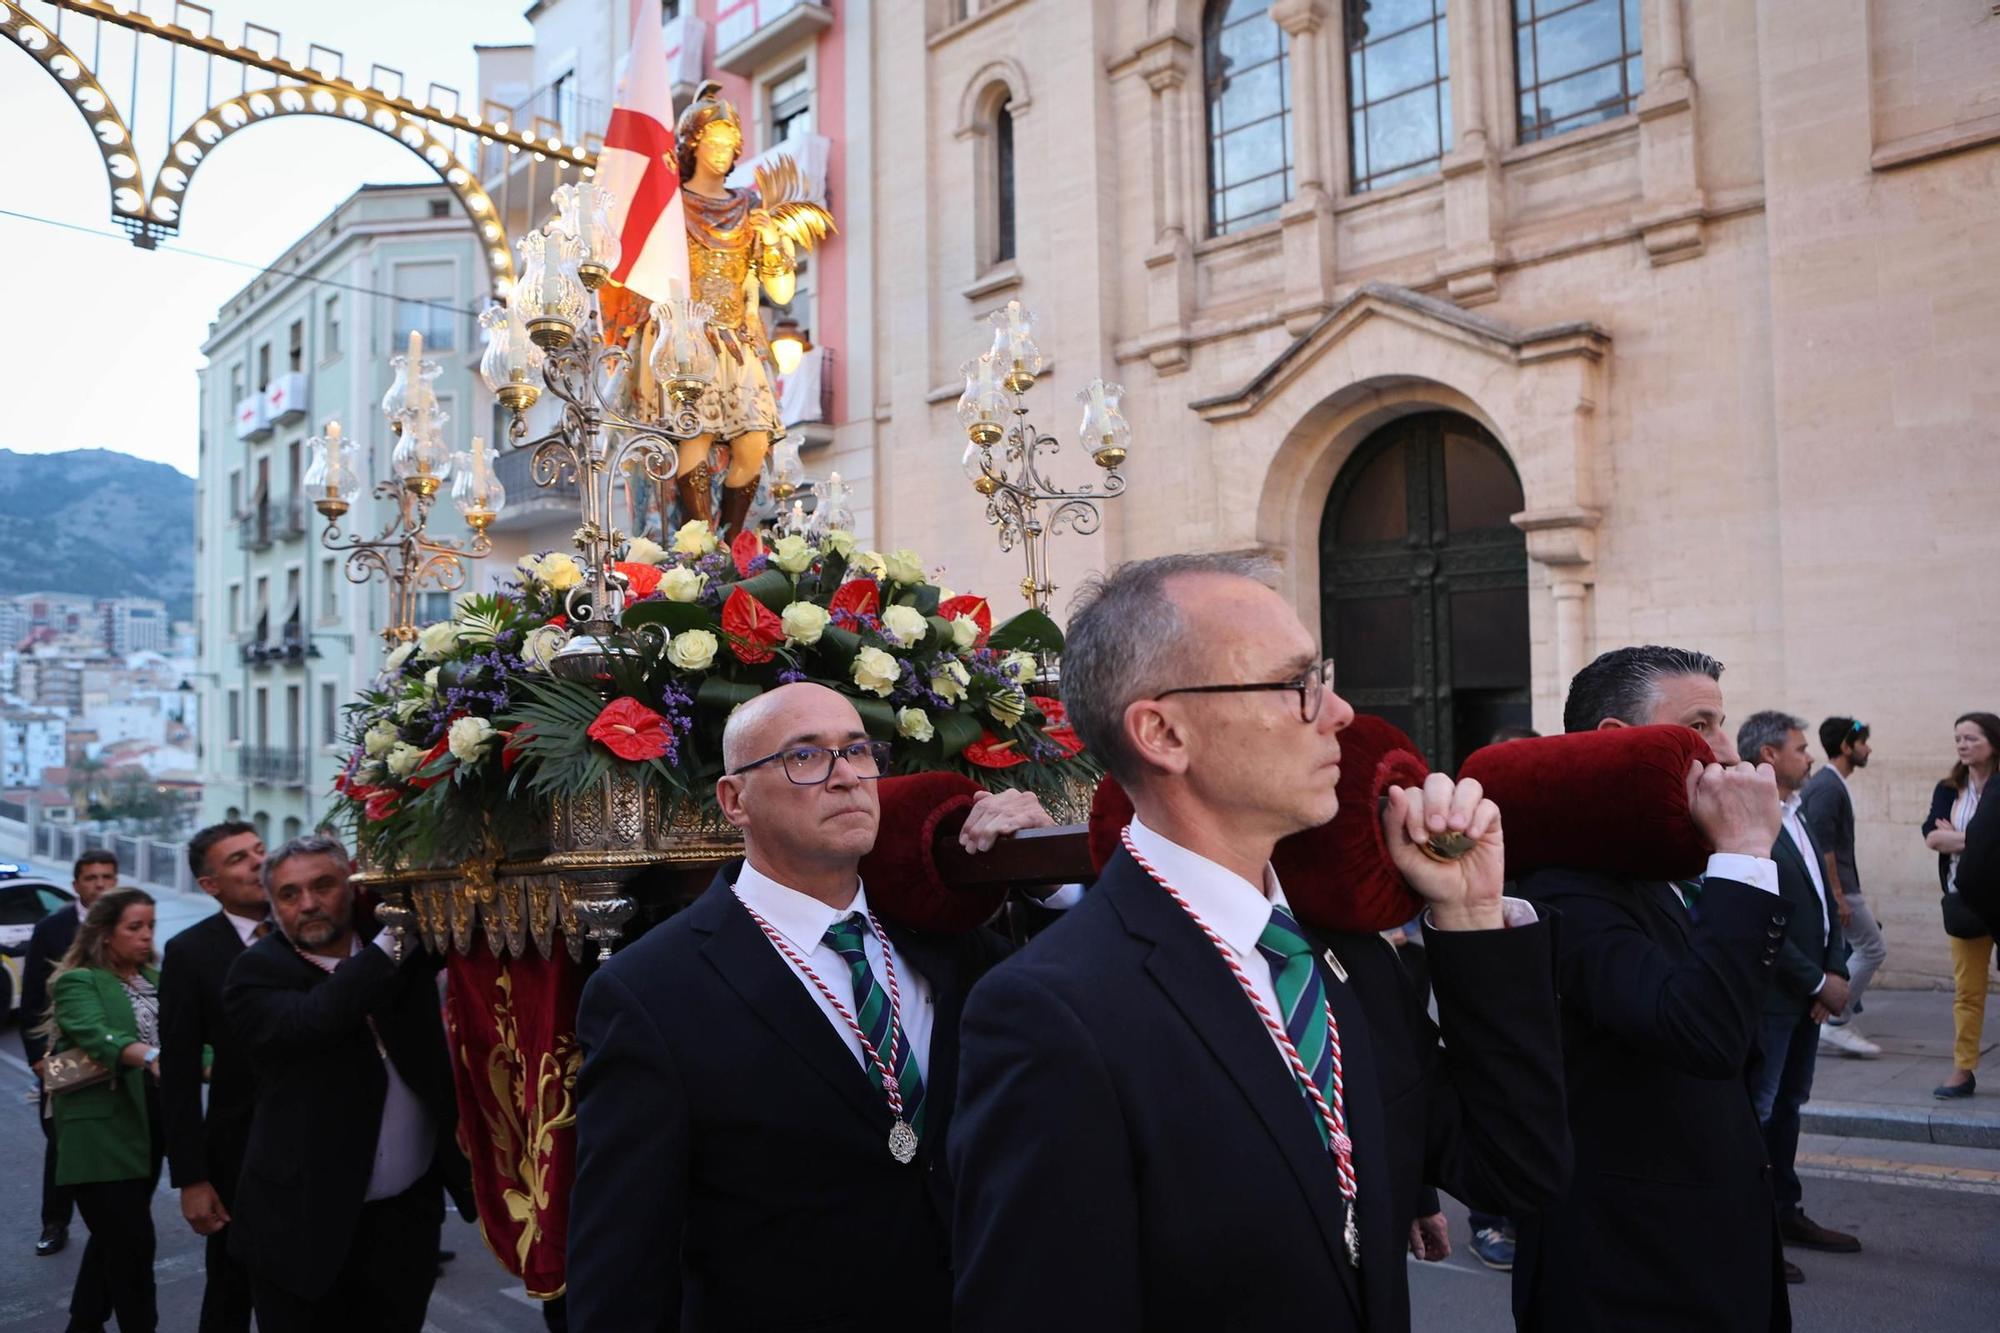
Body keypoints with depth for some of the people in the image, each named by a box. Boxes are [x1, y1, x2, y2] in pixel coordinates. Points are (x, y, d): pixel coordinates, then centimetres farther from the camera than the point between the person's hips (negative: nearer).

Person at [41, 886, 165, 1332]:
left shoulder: (154, 978, 14)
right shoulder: (78, 982, -7)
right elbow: (98, 1036, -24)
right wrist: (149, 1056, -42)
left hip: (148, 1125, 7)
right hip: (103, 1131, -7)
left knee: (115, 1234, 18)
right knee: (133, 1241, -6)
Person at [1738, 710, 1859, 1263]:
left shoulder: (1797, 818, 12)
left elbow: (1824, 901, 14)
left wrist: (1835, 973, 1)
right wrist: (1820, 983, -14)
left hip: (1810, 995, 9)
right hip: (1769, 997, -9)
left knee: (1787, 1107, 18)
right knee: (1756, 1113, 1)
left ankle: (1786, 1212, 30)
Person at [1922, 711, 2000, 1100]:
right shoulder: (1948, 790, 8)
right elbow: (1931, 836, -4)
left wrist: (1953, 837, -12)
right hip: (1964, 899, 4)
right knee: (1966, 990, 6)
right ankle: (1963, 1071, 9)